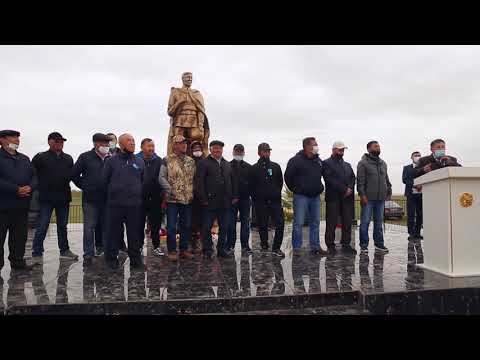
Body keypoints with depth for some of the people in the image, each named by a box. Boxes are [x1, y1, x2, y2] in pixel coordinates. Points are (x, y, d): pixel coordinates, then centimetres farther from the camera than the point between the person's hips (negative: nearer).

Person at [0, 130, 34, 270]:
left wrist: (29, 187, -5)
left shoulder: (24, 159, 17)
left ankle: (18, 261, 22)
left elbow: (33, 176, 16)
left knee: (20, 235, 11)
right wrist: (17, 189, -19)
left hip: (22, 205, 6)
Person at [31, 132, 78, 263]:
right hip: (46, 198, -4)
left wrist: (66, 189, 4)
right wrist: (40, 186, -7)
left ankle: (64, 250, 24)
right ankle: (37, 253, 8)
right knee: (42, 227, -1)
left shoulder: (68, 159, 10)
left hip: (63, 198, 4)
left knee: (62, 226, 14)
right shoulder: (40, 157, -3)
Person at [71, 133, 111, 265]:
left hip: (106, 198, 2)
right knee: (89, 227, 2)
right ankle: (88, 254, 10)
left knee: (104, 226, 10)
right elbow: (74, 174, 4)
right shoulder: (85, 157, 0)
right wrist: (85, 187, 4)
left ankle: (100, 247, 24)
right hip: (90, 199, -2)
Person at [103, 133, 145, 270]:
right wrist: (112, 193, 7)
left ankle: (135, 259, 16)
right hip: (115, 204, -2)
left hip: (134, 204, 2)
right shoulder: (111, 161, 3)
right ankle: (111, 259, 16)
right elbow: (105, 180, 6)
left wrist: (138, 194, 12)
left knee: (134, 233, 7)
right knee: (113, 233, 4)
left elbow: (143, 181, 17)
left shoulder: (140, 162, 11)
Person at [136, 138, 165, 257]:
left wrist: (163, 195, -1)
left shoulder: (159, 161, 4)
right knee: (140, 224, 9)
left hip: (155, 198, 2)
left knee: (156, 223, 8)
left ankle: (156, 246, 20)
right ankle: (139, 246, 22)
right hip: (140, 198, -2)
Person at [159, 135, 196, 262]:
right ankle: (172, 251, 10)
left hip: (188, 199, 5)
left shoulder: (191, 161, 12)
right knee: (171, 226, -1)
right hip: (172, 199, -5)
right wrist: (170, 190, -12)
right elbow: (161, 178, -5)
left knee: (186, 226, 11)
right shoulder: (168, 160, -2)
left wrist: (192, 192, 4)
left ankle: (184, 250, 22)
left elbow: (194, 178, 15)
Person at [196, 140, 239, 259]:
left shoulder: (227, 164, 17)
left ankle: (222, 249, 22)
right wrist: (203, 199, -14)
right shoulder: (204, 163, -1)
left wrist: (235, 196, 9)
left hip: (224, 202, 5)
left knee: (223, 228, 11)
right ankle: (207, 250, 12)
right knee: (207, 227, 1)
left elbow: (233, 181, 19)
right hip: (210, 201, -5)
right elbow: (199, 182, -8)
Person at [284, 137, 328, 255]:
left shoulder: (319, 161, 10)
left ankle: (315, 247, 20)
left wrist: (319, 187, 16)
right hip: (301, 197, -6)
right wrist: (295, 189, 0)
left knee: (315, 222, 11)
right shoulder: (296, 160, -10)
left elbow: (323, 175, 25)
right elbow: (288, 177, -7)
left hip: (315, 196, 6)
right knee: (299, 223, -3)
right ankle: (296, 248, 5)